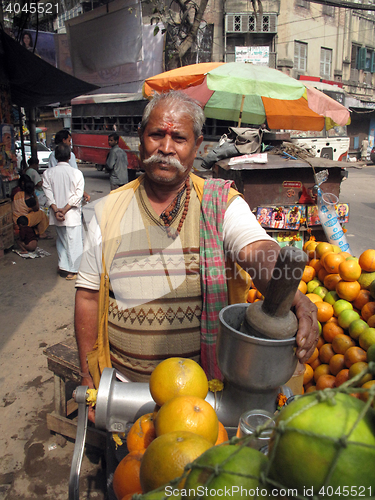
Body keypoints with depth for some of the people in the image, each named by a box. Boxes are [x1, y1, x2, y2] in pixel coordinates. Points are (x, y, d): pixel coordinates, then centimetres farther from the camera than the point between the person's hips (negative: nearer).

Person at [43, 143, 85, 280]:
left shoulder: (47, 173, -1)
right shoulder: (77, 173, -8)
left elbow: (48, 193, -8)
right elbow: (78, 195, -13)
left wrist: (56, 210, -11)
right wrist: (65, 209, -13)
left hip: (57, 215, 3)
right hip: (73, 214, -3)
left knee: (61, 240, 19)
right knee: (73, 241, 7)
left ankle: (63, 266, 25)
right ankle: (72, 270, 14)